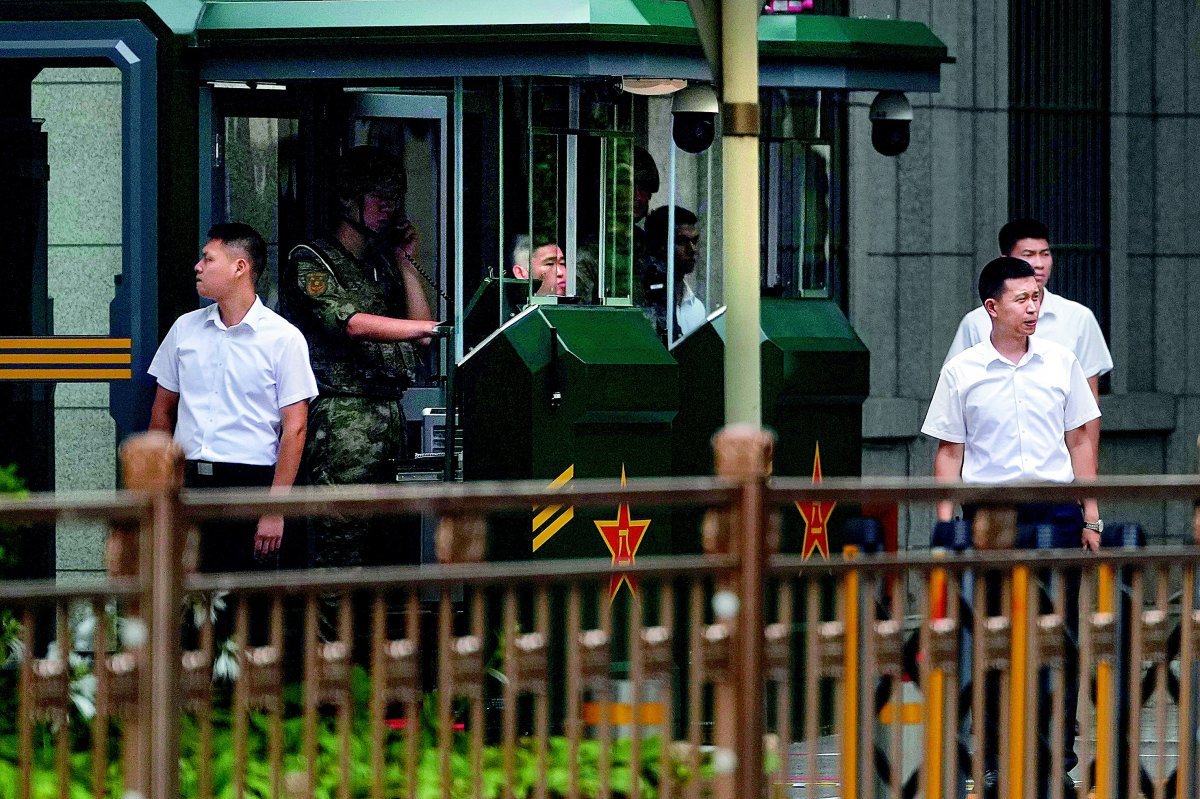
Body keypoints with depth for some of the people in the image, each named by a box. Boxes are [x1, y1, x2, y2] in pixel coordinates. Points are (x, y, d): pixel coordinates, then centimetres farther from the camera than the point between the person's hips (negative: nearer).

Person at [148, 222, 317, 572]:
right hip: (186, 483, 4)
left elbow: (294, 428, -5)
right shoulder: (185, 328, 12)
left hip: (248, 482, -4)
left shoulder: (283, 338, -2)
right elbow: (163, 408, 19)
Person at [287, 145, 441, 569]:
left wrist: (406, 261, 12)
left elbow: (420, 334, 15)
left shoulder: (384, 264, 22)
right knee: (342, 547, -12)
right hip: (343, 418, -7)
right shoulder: (313, 260, 0)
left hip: (392, 417, 7)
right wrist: (434, 328, -19)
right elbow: (352, 323, -15)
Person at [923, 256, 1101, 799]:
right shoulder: (961, 372, 0)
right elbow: (948, 453, 4)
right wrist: (945, 526, -1)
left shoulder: (1060, 362, 5)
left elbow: (1079, 441, 12)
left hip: (1056, 513, 1)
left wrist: (1090, 517, 9)